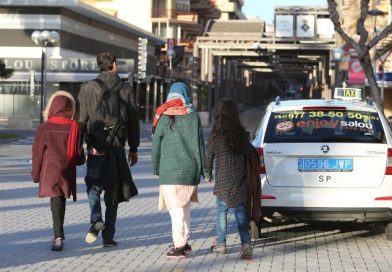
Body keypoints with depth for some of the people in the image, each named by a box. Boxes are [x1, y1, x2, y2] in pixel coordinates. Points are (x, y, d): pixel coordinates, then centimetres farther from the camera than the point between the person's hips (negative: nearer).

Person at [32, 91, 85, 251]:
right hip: (67, 172, 2)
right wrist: (80, 160, 24)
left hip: (49, 172, -2)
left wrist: (36, 174, 11)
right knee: (61, 202, 14)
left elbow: (37, 153, 1)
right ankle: (58, 235, 24)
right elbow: (79, 154, 0)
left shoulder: (44, 128, -5)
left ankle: (58, 236, -16)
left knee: (56, 202, -4)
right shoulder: (74, 127, -3)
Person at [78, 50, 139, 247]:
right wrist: (133, 149, 14)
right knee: (113, 190, 9)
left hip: (95, 147, -1)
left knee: (93, 185, 12)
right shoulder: (125, 90, 3)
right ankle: (108, 235, 9)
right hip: (117, 147, 1)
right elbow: (133, 121, 6)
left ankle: (96, 220, -14)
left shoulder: (88, 88, -3)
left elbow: (81, 120, -5)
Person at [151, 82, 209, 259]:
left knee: (176, 209, -4)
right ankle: (184, 242, 25)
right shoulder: (193, 116, 1)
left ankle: (179, 246, -9)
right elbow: (200, 144, 4)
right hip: (191, 169, 3)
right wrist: (203, 169, 9)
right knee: (185, 206, 17)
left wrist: (155, 168, 12)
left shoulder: (164, 118, -3)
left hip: (170, 171, -3)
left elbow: (156, 145, 1)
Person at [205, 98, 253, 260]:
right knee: (240, 211, 4)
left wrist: (208, 175, 13)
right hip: (240, 180, 3)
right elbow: (248, 155, 5)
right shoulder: (242, 134, 0)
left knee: (221, 211, 10)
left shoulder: (216, 135, -9)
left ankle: (220, 245, 16)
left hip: (222, 181, -3)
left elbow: (208, 157, -2)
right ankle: (246, 243, -9)